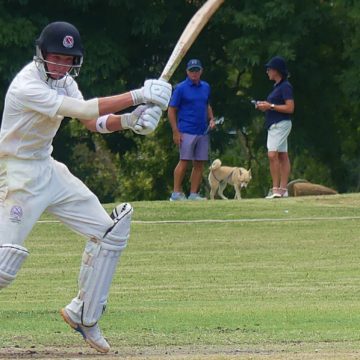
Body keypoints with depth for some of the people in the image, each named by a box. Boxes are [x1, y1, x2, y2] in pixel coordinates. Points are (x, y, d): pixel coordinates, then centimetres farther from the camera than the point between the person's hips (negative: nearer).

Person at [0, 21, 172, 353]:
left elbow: (94, 123, 1)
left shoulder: (63, 81, 5)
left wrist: (129, 121, -18)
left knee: (108, 231, 5)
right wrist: (137, 96, -33)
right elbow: (84, 110, -32)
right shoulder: (27, 86, -24)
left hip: (47, 168, 9)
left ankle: (83, 314, 14)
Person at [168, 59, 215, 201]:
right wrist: (176, 132, -10)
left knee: (199, 164, 4)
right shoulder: (181, 88, -3)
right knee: (184, 161, -10)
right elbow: (171, 110, -4)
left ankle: (194, 193, 8)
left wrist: (211, 119, 8)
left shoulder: (206, 87, 14)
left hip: (203, 132, 6)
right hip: (187, 132, -6)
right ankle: (176, 193, -7)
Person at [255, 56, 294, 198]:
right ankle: (283, 189, 7)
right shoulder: (277, 86, 17)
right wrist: (264, 106, 9)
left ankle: (276, 189, -17)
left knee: (273, 155, -16)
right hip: (274, 125, 10)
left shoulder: (285, 86, -13)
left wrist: (271, 106, -17)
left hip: (281, 124, -10)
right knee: (283, 156, 8)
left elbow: (290, 108, -20)